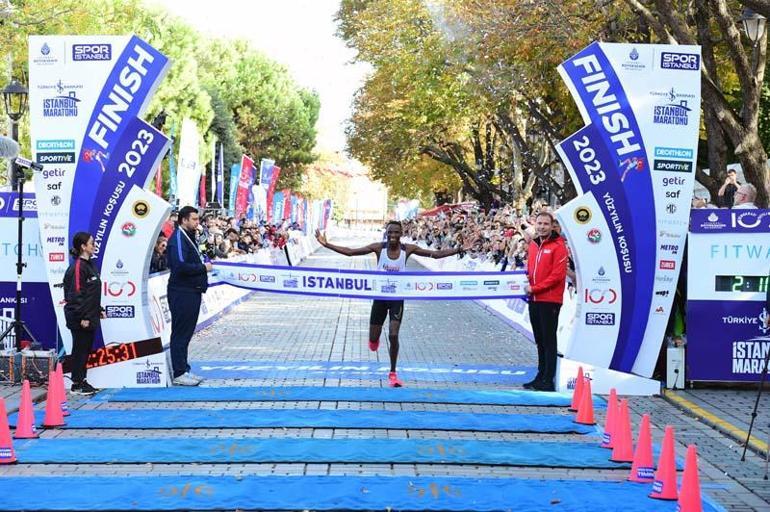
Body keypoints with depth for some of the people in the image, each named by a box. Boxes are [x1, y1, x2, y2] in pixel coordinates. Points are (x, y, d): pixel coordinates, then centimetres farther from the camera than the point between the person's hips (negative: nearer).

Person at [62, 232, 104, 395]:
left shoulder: (89, 265, 14)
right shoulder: (77, 267, -16)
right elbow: (76, 294, -19)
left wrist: (99, 309, 19)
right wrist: (82, 317, -20)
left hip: (90, 317, 9)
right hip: (80, 319, -9)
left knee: (85, 349, 13)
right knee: (80, 349, -2)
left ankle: (82, 381, 21)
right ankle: (77, 384, 5)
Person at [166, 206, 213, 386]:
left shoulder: (188, 237, 18)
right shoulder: (178, 238, -15)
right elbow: (180, 266, -25)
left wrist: (203, 264, 2)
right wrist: (203, 267, -15)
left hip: (191, 291, 10)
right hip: (182, 292, -10)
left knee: (186, 333, 15)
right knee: (180, 333, -4)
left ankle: (184, 370, 22)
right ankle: (179, 374, 1)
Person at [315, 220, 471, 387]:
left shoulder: (408, 249, -10)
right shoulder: (379, 247, -10)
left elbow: (436, 254, -9)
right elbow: (350, 252, -10)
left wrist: (457, 250, -18)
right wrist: (327, 244, -18)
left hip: (397, 297, -1)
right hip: (380, 296, 1)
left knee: (393, 336, -13)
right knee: (373, 342, 5)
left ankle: (393, 373, 5)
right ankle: (375, 340, 46)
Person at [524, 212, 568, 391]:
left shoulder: (558, 246, -8)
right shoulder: (533, 245, 14)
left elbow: (557, 275, -15)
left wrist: (535, 288, -14)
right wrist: (528, 283, 2)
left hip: (550, 300, -7)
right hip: (534, 300, 7)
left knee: (549, 340, -4)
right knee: (539, 340, 13)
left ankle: (548, 380, -2)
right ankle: (541, 376, 21)